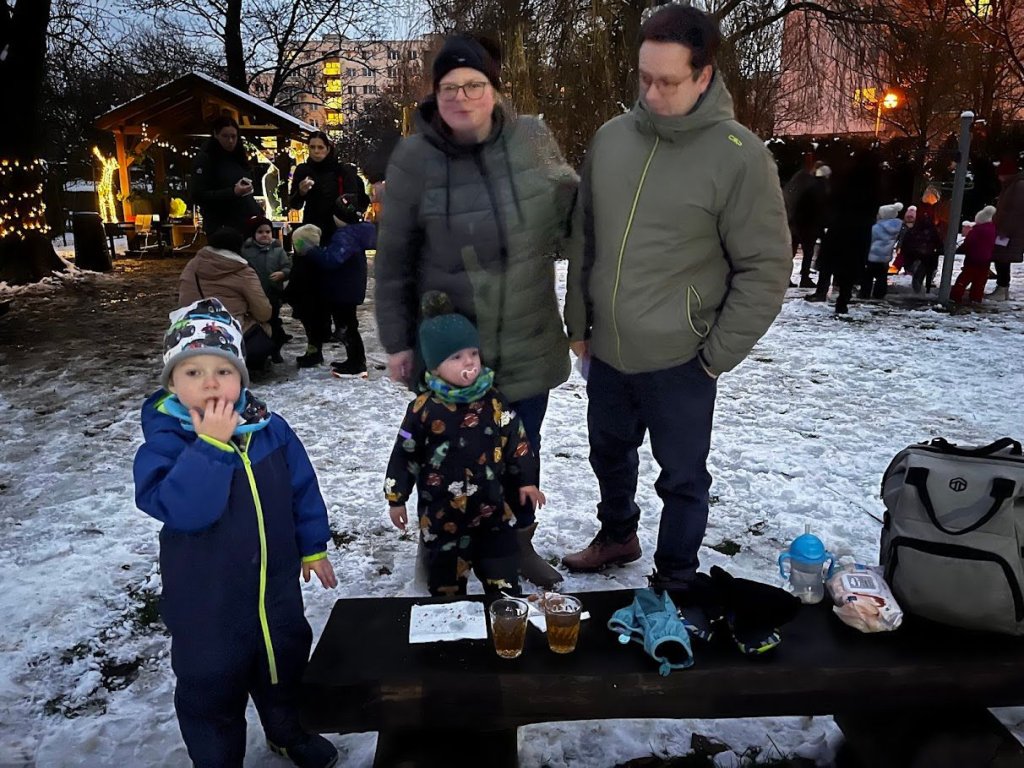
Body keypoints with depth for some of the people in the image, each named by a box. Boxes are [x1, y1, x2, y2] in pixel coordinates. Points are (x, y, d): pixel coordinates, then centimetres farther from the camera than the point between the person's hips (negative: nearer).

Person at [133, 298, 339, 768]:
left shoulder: (271, 429, -9)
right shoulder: (164, 444, -19)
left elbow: (302, 489, 3)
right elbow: (182, 509, -34)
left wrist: (313, 547, 9)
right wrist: (211, 444, -37)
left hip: (277, 586, 4)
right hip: (207, 600, -4)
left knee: (285, 663, 26)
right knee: (211, 690, 14)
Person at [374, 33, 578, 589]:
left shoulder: (533, 138, -4)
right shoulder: (413, 159, -11)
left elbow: (572, 205, 13)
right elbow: (393, 260, -5)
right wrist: (397, 341, -4)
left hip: (528, 340, 3)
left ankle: (519, 541, 41)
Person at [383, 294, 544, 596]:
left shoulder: (493, 401, -5)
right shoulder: (424, 409, -12)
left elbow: (516, 441, 5)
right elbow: (405, 455, -4)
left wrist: (526, 480, 6)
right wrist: (397, 497, 1)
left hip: (490, 506, 2)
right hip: (441, 512, -2)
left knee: (503, 579, 12)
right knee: (446, 581, 16)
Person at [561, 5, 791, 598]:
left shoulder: (740, 157, -14)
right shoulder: (610, 138, 0)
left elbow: (767, 268, -12)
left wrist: (716, 356, -11)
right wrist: (578, 323, 9)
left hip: (679, 362, -5)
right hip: (608, 351, 5)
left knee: (683, 479, 11)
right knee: (610, 454, 23)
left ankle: (676, 582, 33)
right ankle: (618, 535, 49)